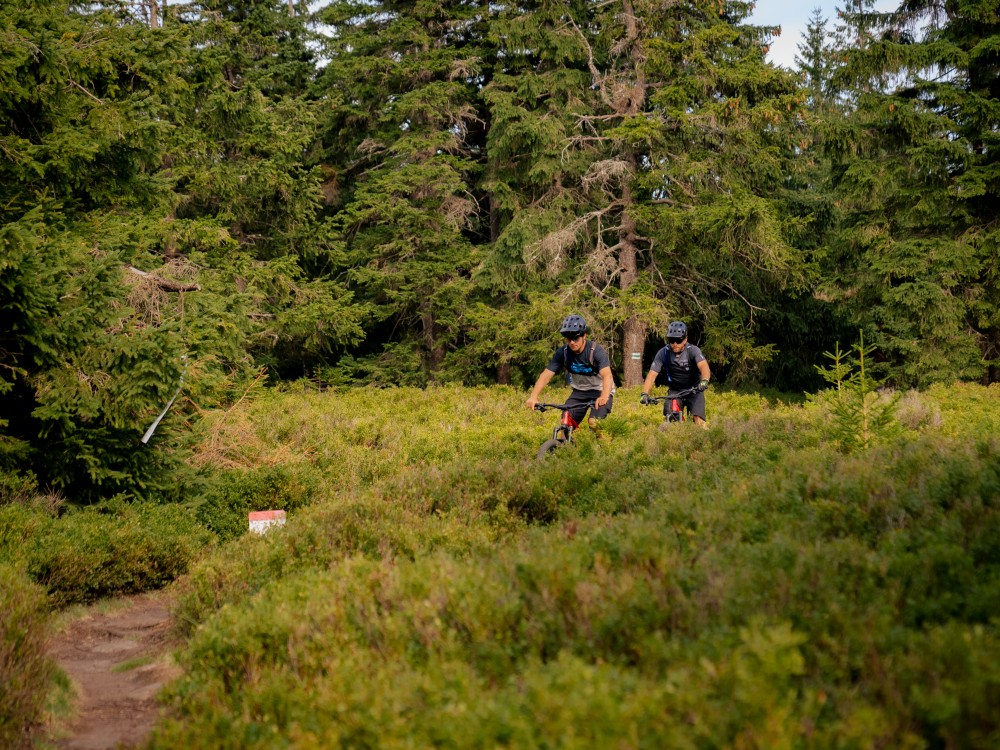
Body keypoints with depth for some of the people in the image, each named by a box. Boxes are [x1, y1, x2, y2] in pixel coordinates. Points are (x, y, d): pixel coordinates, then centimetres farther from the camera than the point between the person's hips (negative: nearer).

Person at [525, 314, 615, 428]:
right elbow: (546, 375, -19)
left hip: (600, 391, -4)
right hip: (579, 392, 4)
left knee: (594, 423, -27)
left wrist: (604, 397, -60)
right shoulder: (562, 352, -14)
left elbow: (607, 376, -40)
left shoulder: (596, 351, -26)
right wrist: (533, 397, -35)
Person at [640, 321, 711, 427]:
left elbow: (704, 366, -36)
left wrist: (704, 381, -57)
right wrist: (644, 393, -33)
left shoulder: (693, 350, -19)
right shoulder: (663, 353, -13)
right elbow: (652, 374, -18)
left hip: (694, 390, -2)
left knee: (699, 421, -19)